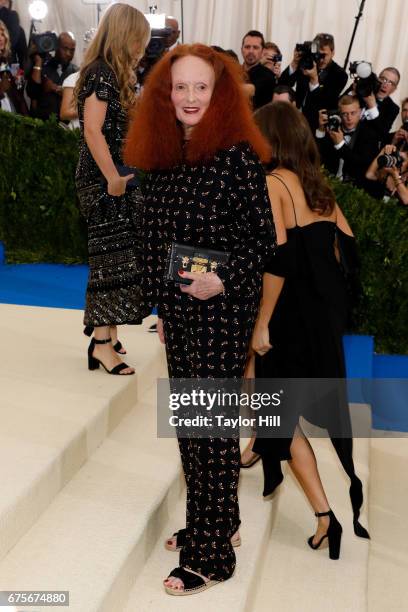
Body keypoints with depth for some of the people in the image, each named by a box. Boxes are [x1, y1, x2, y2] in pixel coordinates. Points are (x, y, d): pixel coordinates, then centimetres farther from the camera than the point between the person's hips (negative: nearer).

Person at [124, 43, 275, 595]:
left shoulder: (237, 155, -11)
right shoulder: (161, 158, 8)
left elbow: (263, 239, -10)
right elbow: (156, 242, 13)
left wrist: (224, 281, -23)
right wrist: (160, 306, 15)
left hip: (222, 310, -7)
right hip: (177, 311, 7)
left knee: (212, 424, 1)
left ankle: (212, 553, 16)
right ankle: (216, 521, 34)